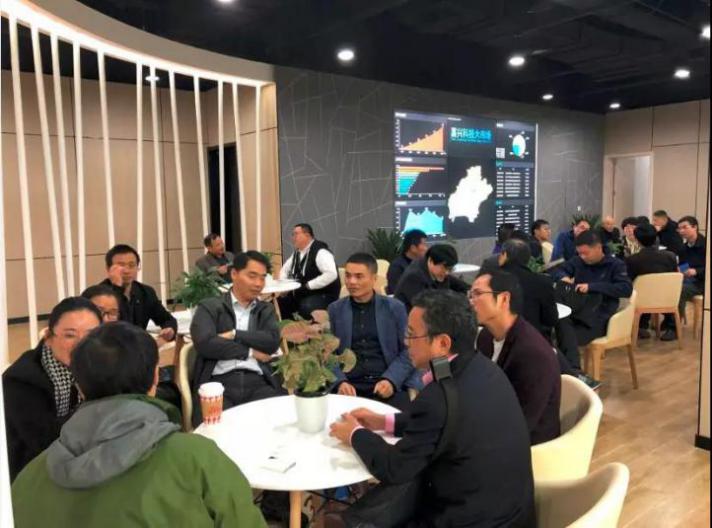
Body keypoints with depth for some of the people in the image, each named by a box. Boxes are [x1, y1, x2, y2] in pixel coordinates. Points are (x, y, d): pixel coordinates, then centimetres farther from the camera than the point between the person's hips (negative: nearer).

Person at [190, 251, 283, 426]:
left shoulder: (266, 310, 20)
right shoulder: (209, 307, 10)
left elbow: (272, 342, 3)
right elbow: (204, 343, -8)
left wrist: (234, 335, -5)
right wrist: (250, 352, -1)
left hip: (257, 383, 3)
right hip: (218, 383, -2)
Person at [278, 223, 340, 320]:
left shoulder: (320, 251, -18)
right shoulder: (297, 253, 9)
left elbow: (331, 274, -31)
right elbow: (285, 269, 25)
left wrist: (308, 286, -26)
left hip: (323, 295, -9)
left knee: (306, 307, -37)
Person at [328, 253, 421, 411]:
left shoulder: (395, 308, 7)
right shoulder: (334, 310, 10)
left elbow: (408, 350, 4)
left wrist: (391, 380, -12)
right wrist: (340, 382, -12)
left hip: (393, 384, 0)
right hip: (350, 386, 0)